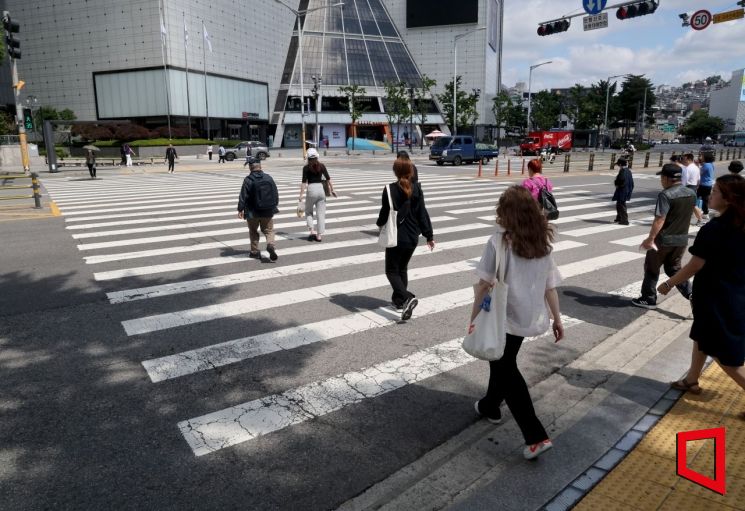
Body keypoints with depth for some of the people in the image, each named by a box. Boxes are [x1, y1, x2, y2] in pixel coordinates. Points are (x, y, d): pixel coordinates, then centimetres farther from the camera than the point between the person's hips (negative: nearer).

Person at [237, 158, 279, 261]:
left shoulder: (248, 180, -11)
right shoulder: (268, 178, 1)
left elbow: (243, 196, -11)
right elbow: (276, 194, 7)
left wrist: (240, 209, -4)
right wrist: (274, 206, 18)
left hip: (253, 212, -2)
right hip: (268, 211, 2)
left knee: (253, 231, 15)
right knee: (268, 230, 12)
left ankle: (255, 252, 18)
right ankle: (270, 245, -14)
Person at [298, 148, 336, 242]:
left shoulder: (306, 168, -4)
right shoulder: (322, 166, 4)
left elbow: (304, 182, -9)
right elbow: (328, 179, 3)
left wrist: (301, 194, -9)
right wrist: (332, 190, 11)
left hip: (311, 189, -2)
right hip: (321, 189, 2)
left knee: (308, 212, 17)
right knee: (321, 213, 6)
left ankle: (312, 231, 2)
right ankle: (319, 235, 6)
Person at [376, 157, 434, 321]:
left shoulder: (390, 189, -13)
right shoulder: (417, 189, 0)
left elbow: (385, 212, -9)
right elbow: (422, 213, 0)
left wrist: (380, 223, 14)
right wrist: (429, 235, 6)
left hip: (397, 237, -5)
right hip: (413, 237, 5)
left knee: (392, 271, 4)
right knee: (403, 269, 21)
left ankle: (407, 297, -17)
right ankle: (398, 300, 30)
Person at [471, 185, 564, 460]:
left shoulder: (499, 241, -17)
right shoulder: (542, 243, 0)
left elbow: (484, 283, -17)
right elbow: (550, 285, 3)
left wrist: (474, 315, -6)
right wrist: (557, 319, 12)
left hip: (504, 317, -6)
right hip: (530, 317, 6)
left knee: (506, 370, 10)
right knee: (503, 362, 27)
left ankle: (536, 436, 9)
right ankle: (490, 406, 48)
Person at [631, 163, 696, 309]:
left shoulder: (665, 195, -19)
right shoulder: (691, 193, 4)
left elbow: (659, 220, -22)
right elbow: (686, 215, 17)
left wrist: (650, 239, -18)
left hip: (664, 239, -7)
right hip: (682, 239, 7)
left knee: (652, 269, 10)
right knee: (674, 269, 19)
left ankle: (648, 299, 18)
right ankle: (691, 294, 4)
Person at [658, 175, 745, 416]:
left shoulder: (713, 229, -23)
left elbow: (695, 266, -18)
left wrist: (669, 283, -4)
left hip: (717, 298, -9)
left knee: (723, 354, 3)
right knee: (701, 336, 24)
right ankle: (691, 380, 38)